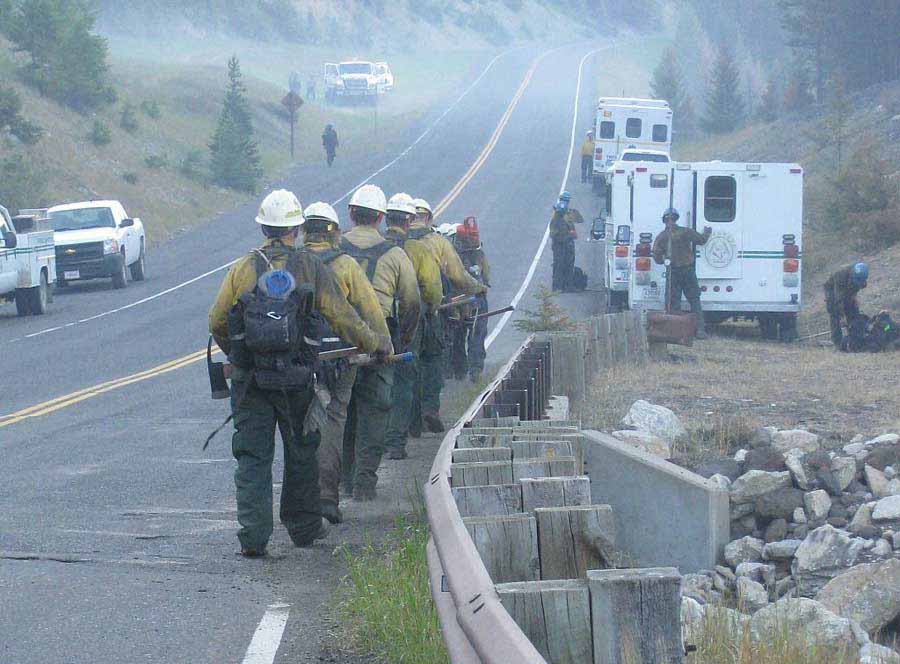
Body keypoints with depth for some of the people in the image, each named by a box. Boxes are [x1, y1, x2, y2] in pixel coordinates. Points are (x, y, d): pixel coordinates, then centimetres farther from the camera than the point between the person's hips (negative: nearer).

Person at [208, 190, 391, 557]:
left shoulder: (242, 269, 0)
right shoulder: (311, 268, -3)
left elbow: (217, 322, 3)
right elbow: (342, 318, -3)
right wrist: (379, 343, 12)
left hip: (250, 378, 0)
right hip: (297, 379, 0)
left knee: (252, 456, 3)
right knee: (301, 453, 16)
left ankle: (253, 536, -5)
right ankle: (304, 526, 27)